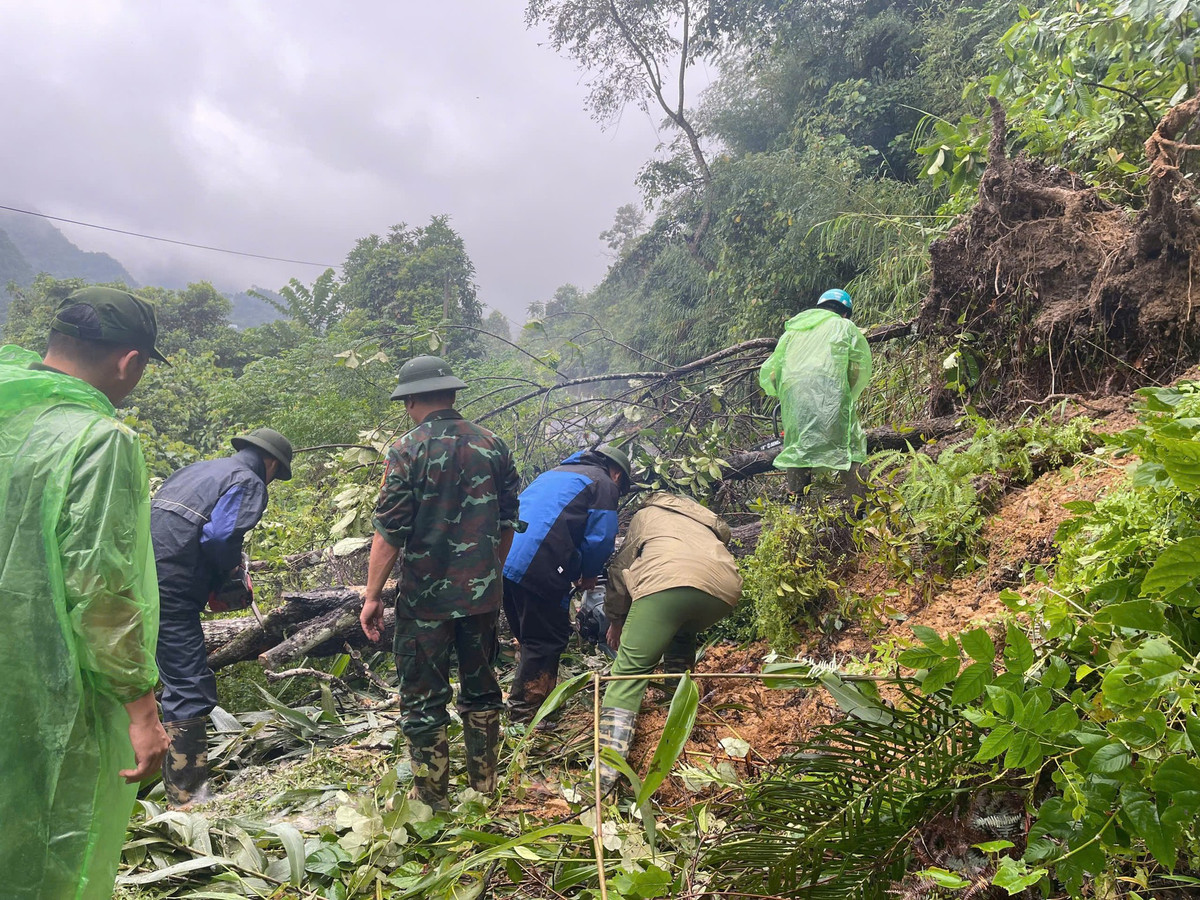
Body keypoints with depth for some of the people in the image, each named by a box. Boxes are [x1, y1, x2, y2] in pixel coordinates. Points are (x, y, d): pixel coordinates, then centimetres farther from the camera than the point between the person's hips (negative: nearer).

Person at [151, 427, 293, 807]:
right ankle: (188, 797, 2)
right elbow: (219, 537, -18)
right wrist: (232, 577, 2)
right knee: (192, 692, -3)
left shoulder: (197, 468, 24)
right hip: (170, 589, -9)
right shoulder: (250, 483, -3)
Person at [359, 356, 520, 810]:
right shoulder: (491, 444, 2)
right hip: (482, 592, 5)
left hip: (425, 597, -5)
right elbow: (508, 521, 8)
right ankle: (484, 782, 31)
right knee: (480, 685, 19)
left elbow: (389, 532, -14)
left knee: (423, 696, 9)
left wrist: (372, 597, -6)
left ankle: (432, 796, 20)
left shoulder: (407, 451, -13)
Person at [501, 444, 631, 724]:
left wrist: (573, 572, 30)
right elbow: (600, 538, -5)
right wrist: (589, 574, 15)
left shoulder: (555, 473, 30)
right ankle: (524, 715, 8)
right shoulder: (604, 484, 6)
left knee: (531, 638, 21)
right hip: (538, 571, -8)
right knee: (547, 640, 4)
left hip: (505, 562, 8)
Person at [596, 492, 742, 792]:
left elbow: (621, 567, 30)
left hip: (666, 583, -4)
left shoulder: (645, 515, 34)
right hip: (724, 590, 4)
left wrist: (616, 619, 39)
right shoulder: (706, 519, 43)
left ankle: (606, 772, -15)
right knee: (683, 635, 37)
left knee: (629, 672, -3)